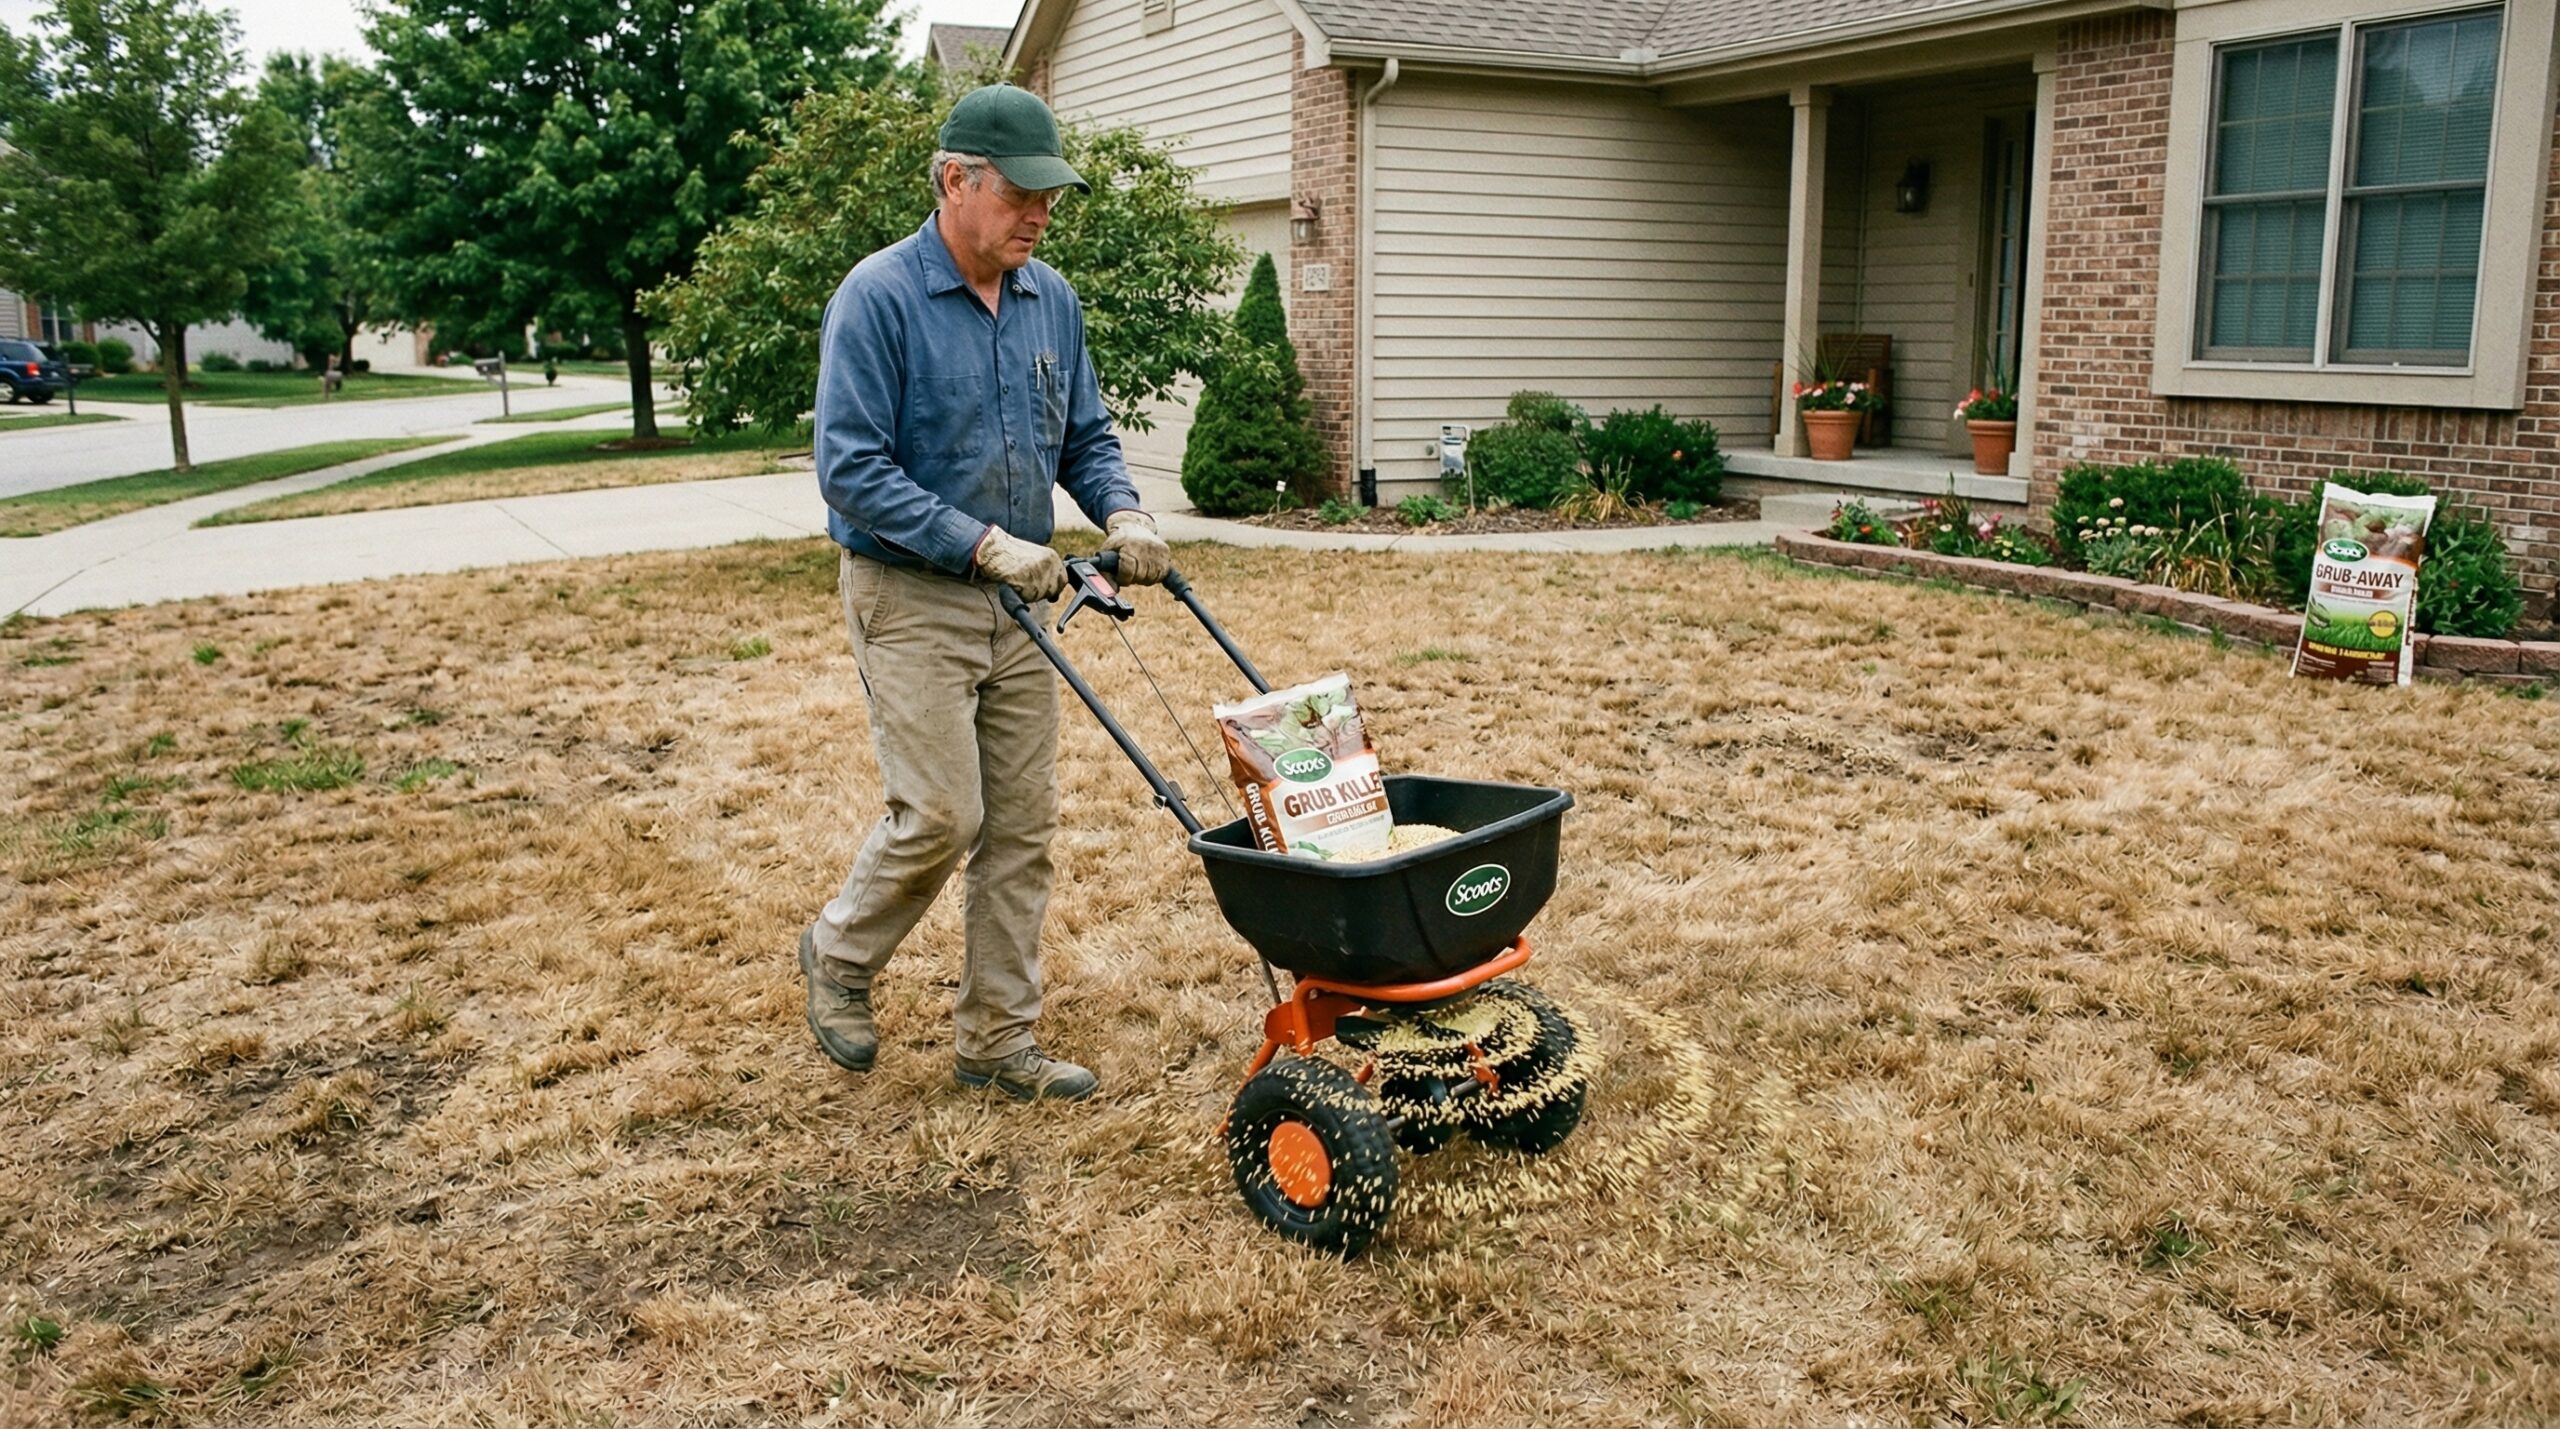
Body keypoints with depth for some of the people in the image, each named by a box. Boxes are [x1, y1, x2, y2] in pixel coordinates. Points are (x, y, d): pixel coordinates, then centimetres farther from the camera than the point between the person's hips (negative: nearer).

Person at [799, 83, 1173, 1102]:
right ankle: (839, 954, 21)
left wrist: (1122, 515, -6)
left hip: (1018, 599, 6)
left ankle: (997, 1040, 18)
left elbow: (1085, 436, 15)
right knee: (941, 815, -9)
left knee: (1022, 828, 6)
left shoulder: (1051, 301, 6)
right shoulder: (878, 296, -13)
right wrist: (985, 544, -23)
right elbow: (852, 470, -18)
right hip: (911, 598, -6)